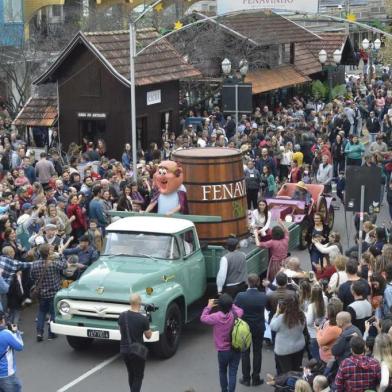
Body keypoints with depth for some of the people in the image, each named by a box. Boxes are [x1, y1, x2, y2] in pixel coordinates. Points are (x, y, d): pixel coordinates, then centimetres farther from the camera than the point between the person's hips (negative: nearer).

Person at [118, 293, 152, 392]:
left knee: (131, 374, 23)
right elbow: (148, 336, -5)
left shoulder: (122, 316, -4)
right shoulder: (143, 319, -18)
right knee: (138, 377, 8)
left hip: (124, 350, 5)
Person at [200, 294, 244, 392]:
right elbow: (240, 310, 13)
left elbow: (203, 318, -1)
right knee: (233, 374, 4)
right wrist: (230, 304, 13)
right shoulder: (235, 314, -12)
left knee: (222, 372, 22)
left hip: (223, 350, -1)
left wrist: (209, 306, 10)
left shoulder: (216, 317, -18)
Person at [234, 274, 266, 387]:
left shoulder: (240, 296, -22)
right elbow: (266, 307, 1)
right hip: (259, 328, 1)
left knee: (245, 353, 14)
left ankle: (246, 378, 20)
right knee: (257, 352, 14)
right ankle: (256, 379, 21)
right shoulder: (263, 296, -17)